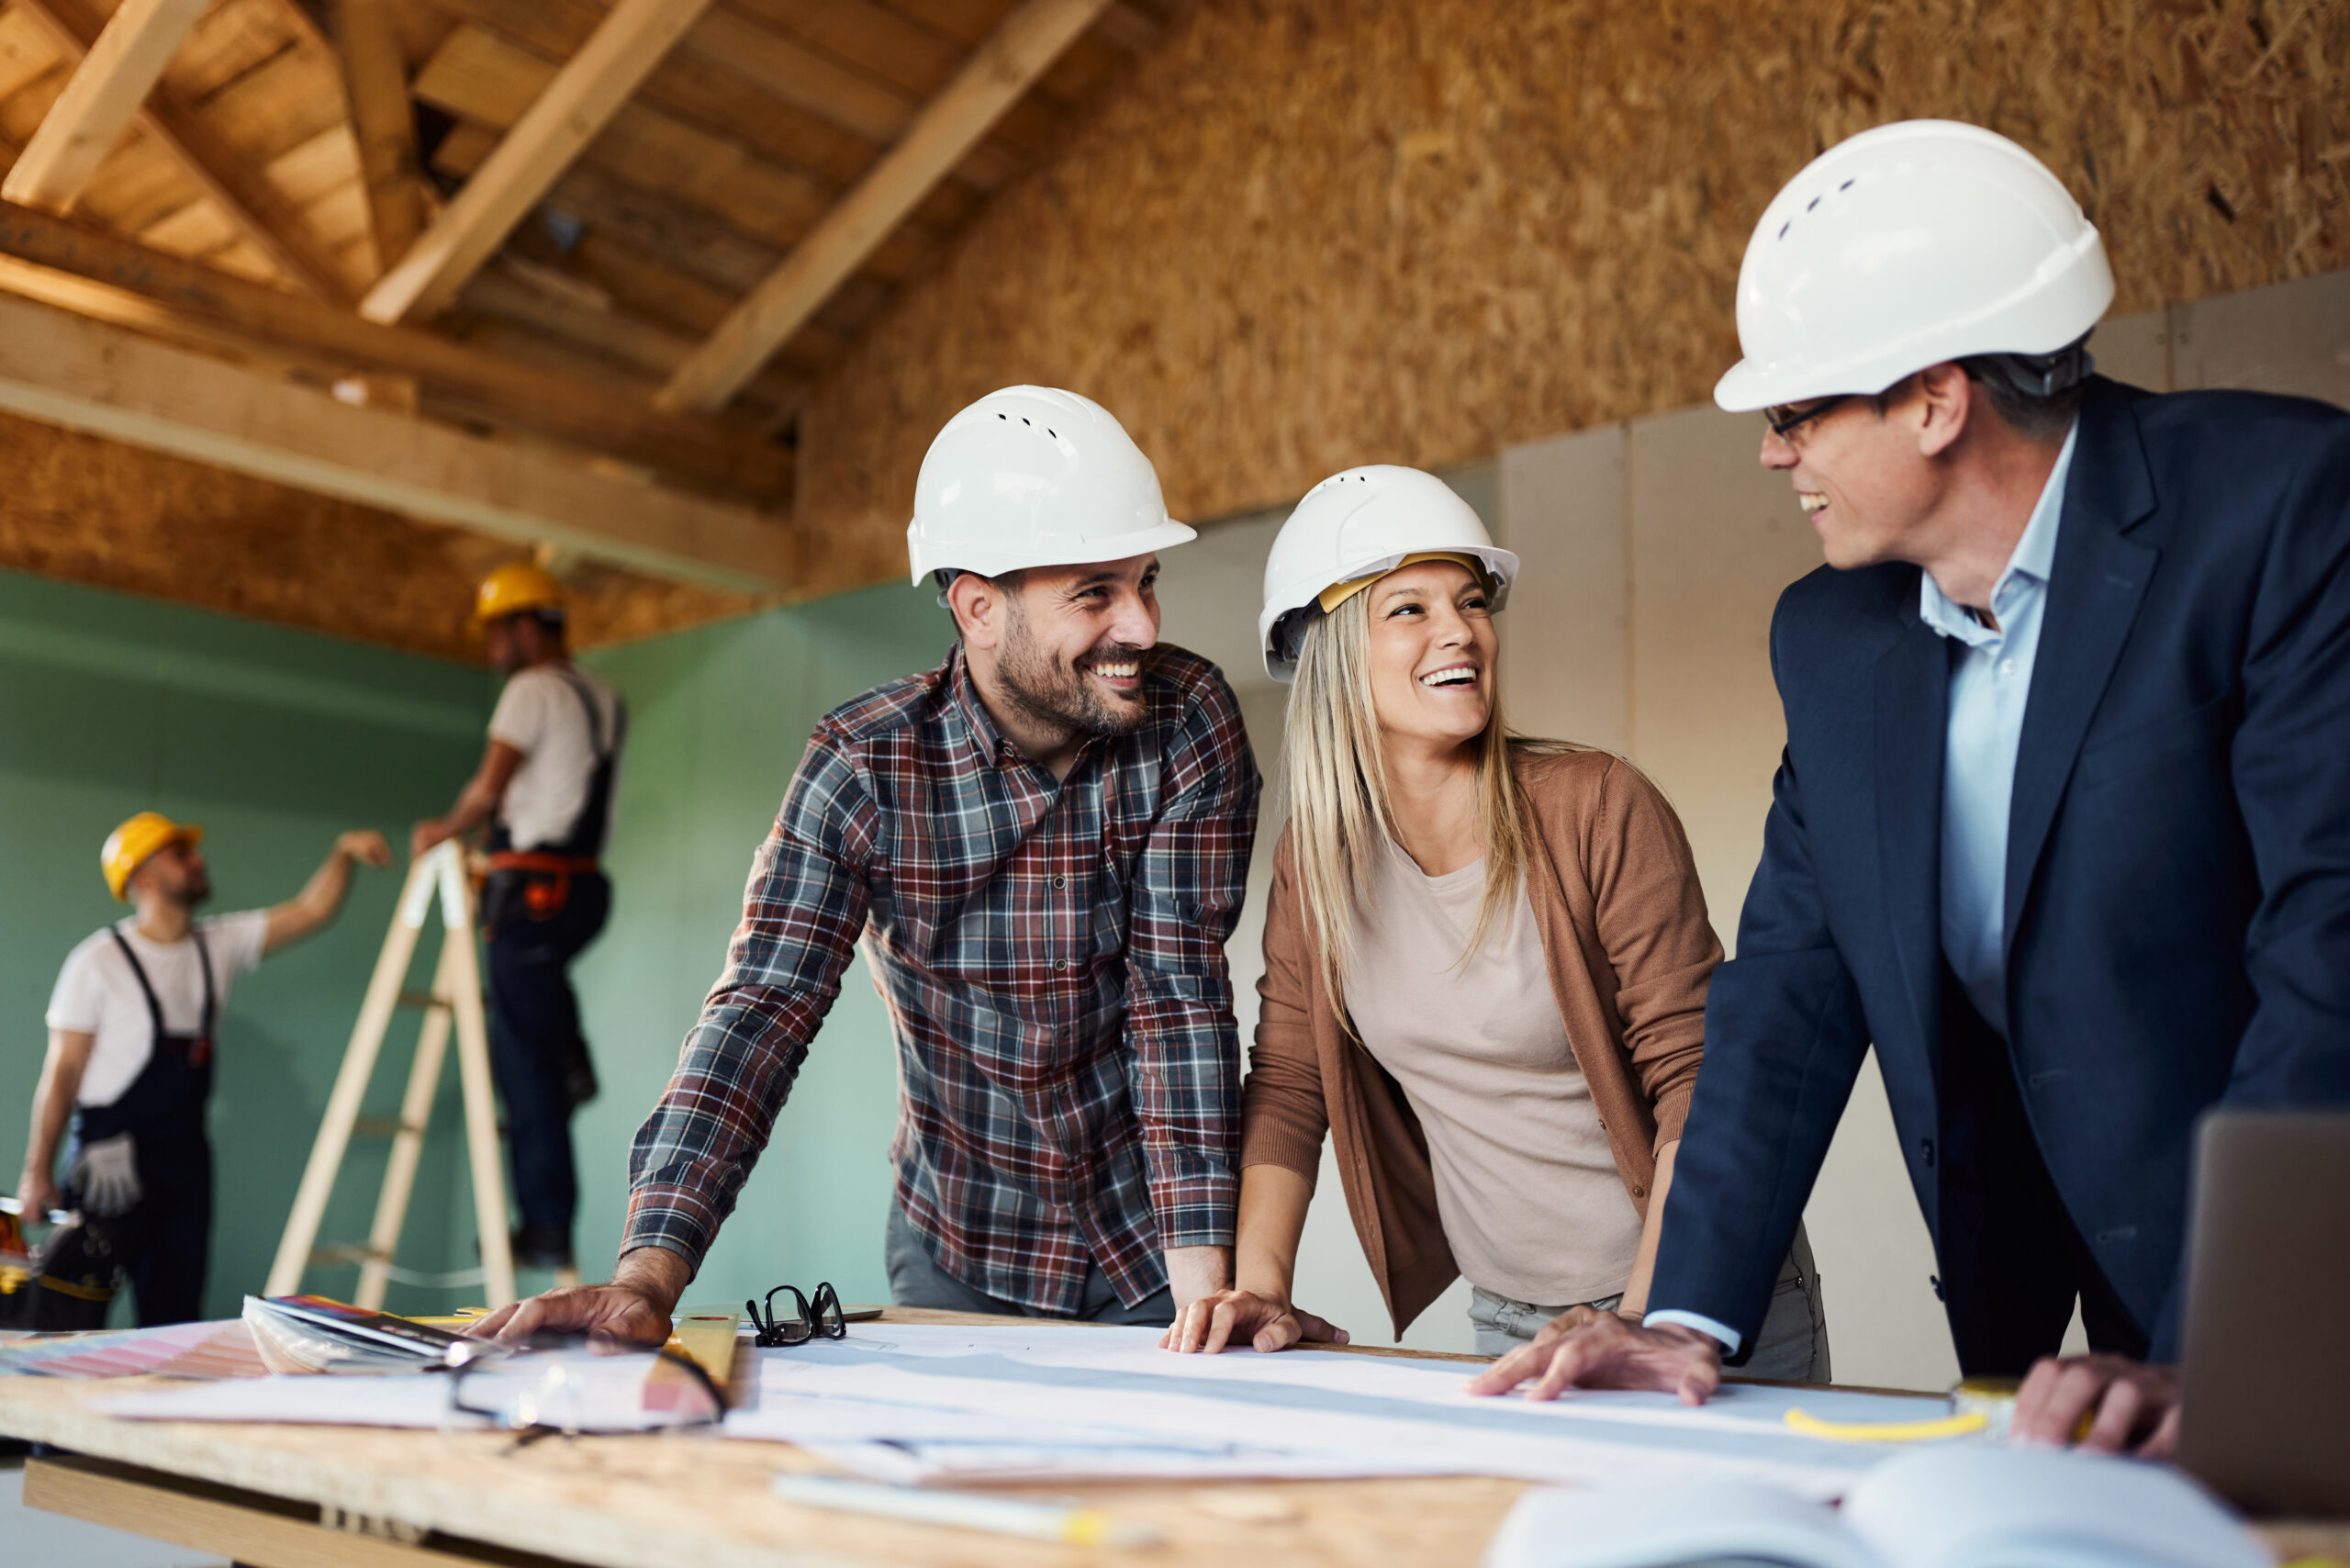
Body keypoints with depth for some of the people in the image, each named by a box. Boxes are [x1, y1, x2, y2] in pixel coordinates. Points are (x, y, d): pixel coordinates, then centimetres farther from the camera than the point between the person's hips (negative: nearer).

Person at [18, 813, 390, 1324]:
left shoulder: (220, 945, 8)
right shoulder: (100, 961, -8)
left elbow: (310, 912, 5)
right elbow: (62, 1071, -6)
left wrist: (344, 852, -11)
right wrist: (37, 1171, -6)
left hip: (185, 1156, 5)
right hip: (110, 1159, -5)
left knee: (176, 1314, 7)